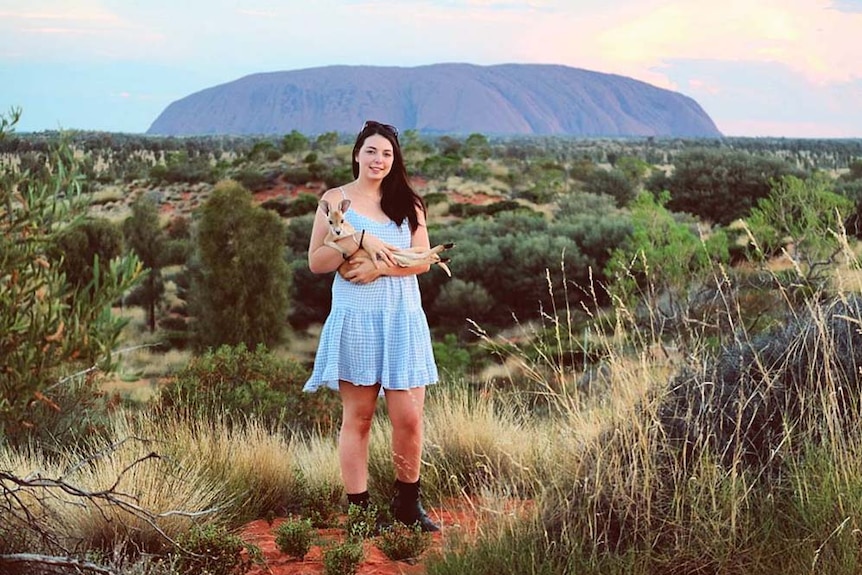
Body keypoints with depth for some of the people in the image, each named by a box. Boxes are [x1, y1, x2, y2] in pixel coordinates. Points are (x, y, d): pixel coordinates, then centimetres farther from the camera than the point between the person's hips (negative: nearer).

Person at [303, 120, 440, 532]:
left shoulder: (407, 203, 11)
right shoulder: (336, 200, 5)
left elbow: (423, 260, 2)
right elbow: (316, 262, -3)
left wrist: (378, 267, -12)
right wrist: (361, 240, -15)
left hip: (403, 320, 2)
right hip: (355, 321, -2)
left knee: (409, 417, -1)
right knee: (357, 417, 3)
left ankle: (408, 504, 16)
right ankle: (358, 508, 11)